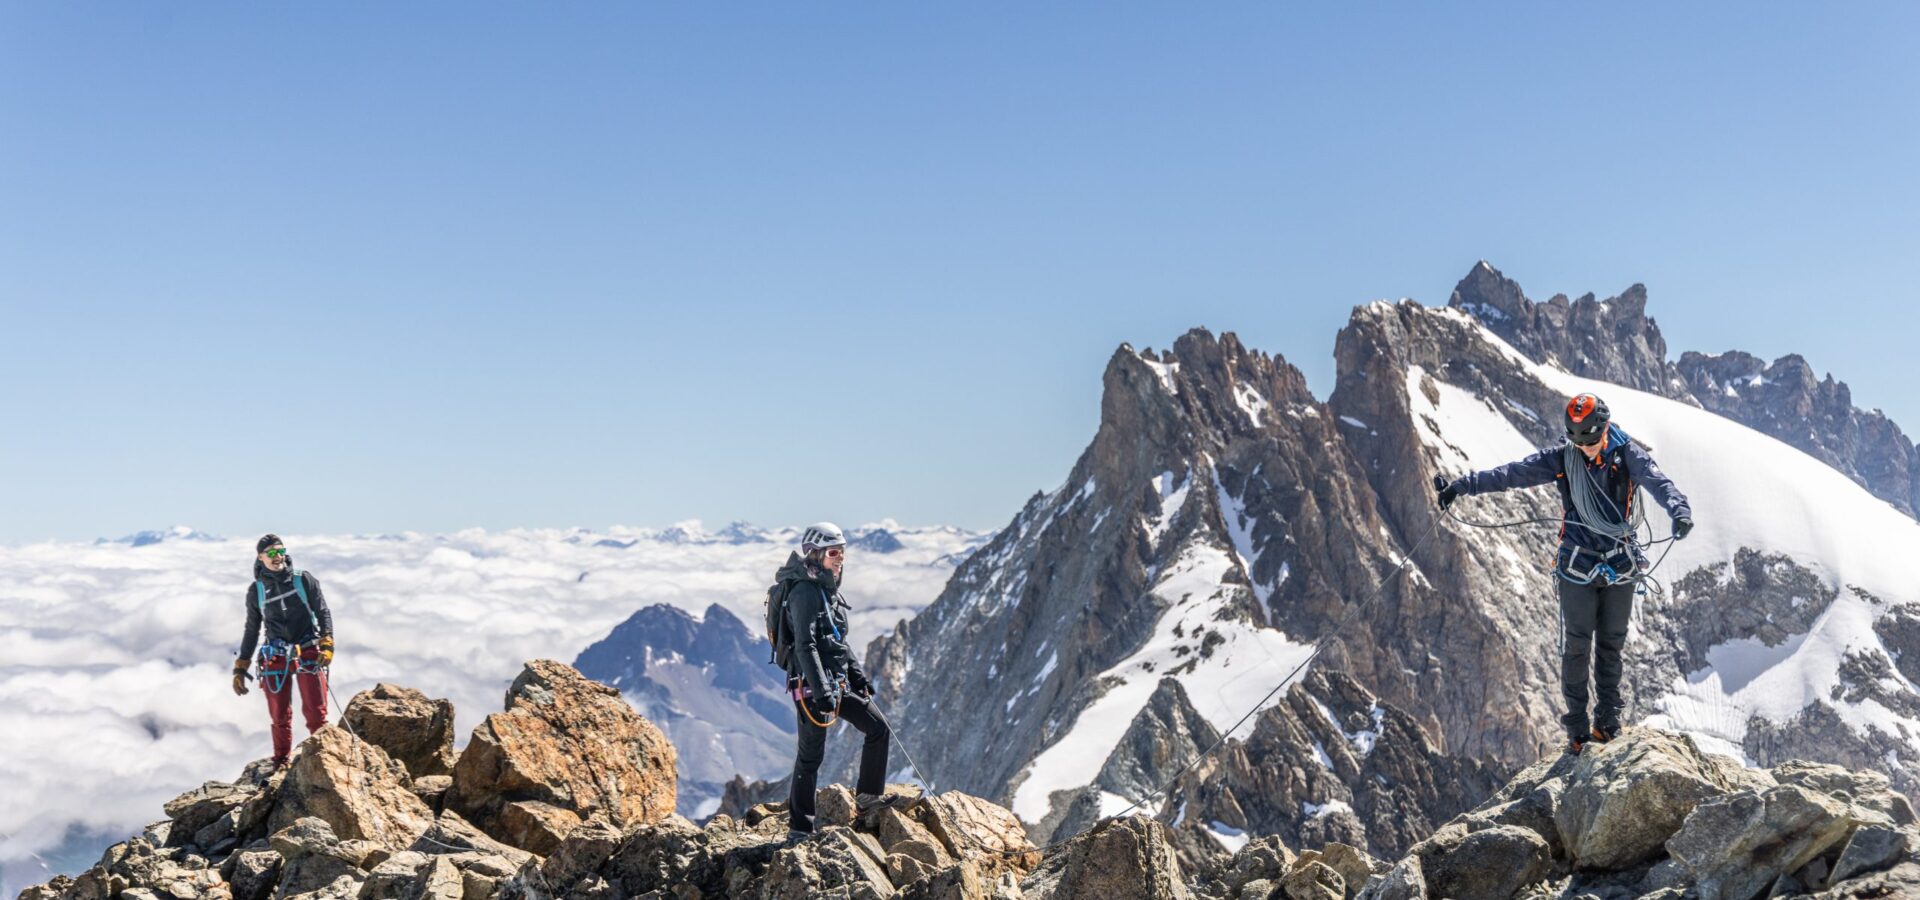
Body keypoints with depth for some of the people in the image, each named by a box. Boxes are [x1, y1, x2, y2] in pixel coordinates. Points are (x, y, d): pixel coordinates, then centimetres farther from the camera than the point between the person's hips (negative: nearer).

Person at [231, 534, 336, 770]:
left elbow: (323, 613, 3)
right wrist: (240, 668, 15)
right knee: (280, 715, 4)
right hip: (276, 659, 2)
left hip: (309, 654, -2)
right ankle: (281, 763, 15)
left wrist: (326, 645, -10)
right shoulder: (256, 590, 9)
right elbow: (252, 630, 17)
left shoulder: (304, 580, 3)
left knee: (315, 712, -6)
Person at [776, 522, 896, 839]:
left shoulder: (829, 589, 14)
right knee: (811, 754, -2)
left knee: (879, 728, 9)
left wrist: (857, 674, 20)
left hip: (838, 682, 9)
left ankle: (868, 796, 21)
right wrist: (821, 691, -27)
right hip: (812, 684, -9)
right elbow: (805, 646, -23)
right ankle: (799, 828, 7)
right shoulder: (805, 591, -16)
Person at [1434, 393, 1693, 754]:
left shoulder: (1628, 455, -9)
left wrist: (1680, 510, -46)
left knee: (1611, 645, 10)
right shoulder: (1562, 460, -4)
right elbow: (1509, 474, -6)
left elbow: (1657, 481, -26)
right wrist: (1460, 485, -11)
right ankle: (1577, 727, 10)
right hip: (1577, 567, 0)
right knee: (1576, 647, 2)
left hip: (1620, 567, 0)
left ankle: (1607, 720, 21)